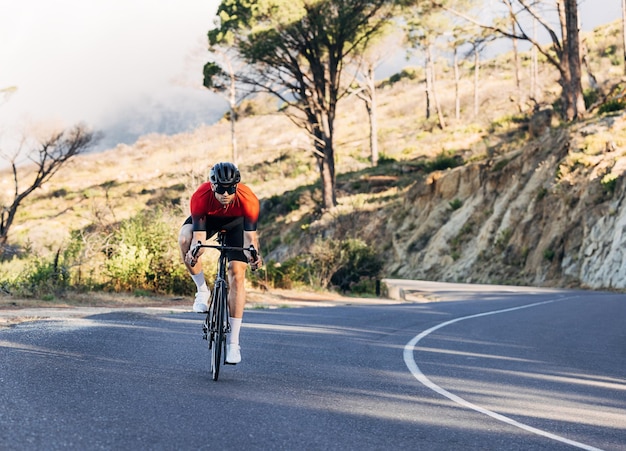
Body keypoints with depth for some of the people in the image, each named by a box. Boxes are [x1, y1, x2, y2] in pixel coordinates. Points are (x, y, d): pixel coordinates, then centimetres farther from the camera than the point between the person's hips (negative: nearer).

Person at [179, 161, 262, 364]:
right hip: (208, 219, 1)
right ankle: (202, 290, -9)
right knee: (184, 239, -33)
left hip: (236, 222, 0)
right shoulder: (200, 197, -37)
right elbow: (199, 236, -35)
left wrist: (252, 254, -56)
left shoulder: (248, 200, -37)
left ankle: (233, 342, -7)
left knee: (237, 275, -13)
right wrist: (194, 251, -57)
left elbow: (250, 236, -35)